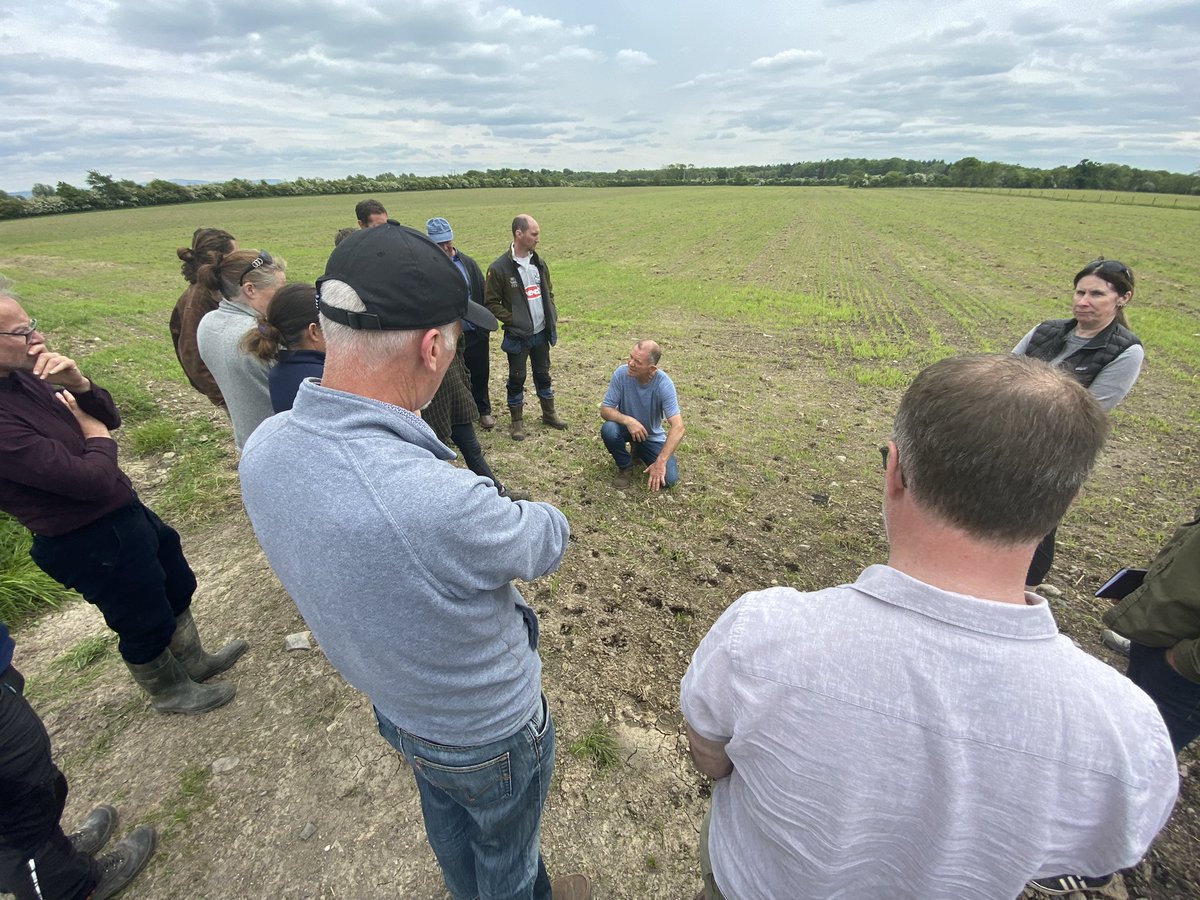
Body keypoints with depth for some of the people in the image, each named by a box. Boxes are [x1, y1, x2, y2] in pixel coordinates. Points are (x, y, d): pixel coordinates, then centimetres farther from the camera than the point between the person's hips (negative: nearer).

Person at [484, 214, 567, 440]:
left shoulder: (538, 263, 5)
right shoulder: (499, 268, -14)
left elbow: (548, 292, 16)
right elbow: (491, 302, -10)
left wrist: (552, 316, 5)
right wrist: (512, 321, -14)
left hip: (541, 332, 5)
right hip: (518, 335, -5)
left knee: (543, 374, 16)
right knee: (517, 378, 6)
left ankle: (549, 414, 32)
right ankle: (517, 421, 20)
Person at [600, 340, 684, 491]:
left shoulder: (664, 384, -29)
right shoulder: (621, 373, -23)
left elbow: (678, 427, -33)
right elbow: (605, 410, -18)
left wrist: (661, 462, -42)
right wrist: (627, 420, -38)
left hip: (652, 436, 0)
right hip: (627, 427, 0)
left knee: (668, 479, -14)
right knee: (608, 429, -34)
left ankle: (640, 450, 18)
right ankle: (625, 467, -2)